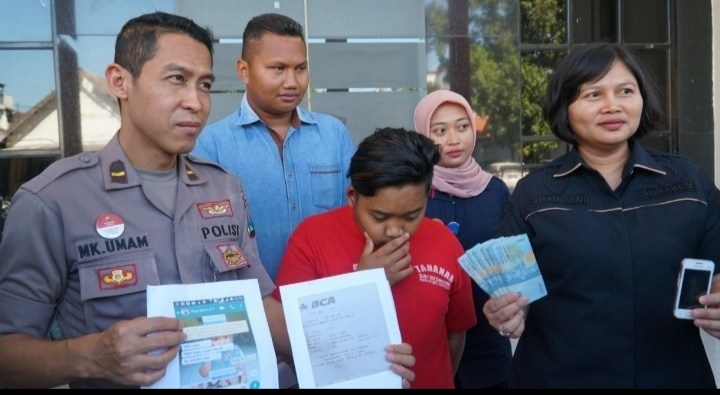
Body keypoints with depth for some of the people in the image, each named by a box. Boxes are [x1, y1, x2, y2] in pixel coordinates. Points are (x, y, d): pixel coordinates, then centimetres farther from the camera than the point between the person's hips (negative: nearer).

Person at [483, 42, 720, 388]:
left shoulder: (690, 182, 1)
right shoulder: (533, 193, -3)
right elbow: (513, 293, -1)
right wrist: (508, 315, -22)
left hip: (675, 376, 2)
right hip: (555, 378, -1)